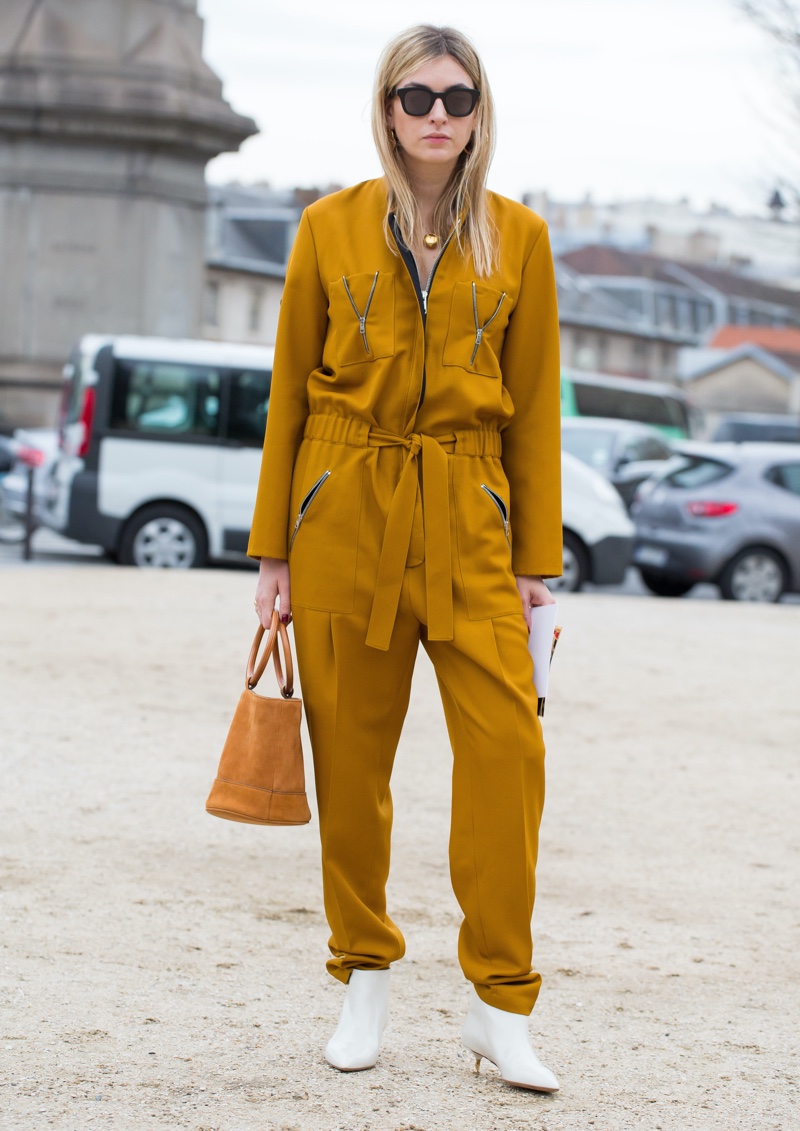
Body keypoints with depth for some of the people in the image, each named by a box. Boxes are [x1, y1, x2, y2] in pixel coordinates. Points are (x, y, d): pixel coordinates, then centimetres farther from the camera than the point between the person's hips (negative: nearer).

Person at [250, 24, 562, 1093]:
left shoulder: (519, 237, 5)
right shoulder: (330, 228, 4)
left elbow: (536, 404, 7)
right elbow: (290, 392, 7)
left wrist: (536, 556, 3)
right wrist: (274, 547, 4)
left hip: (467, 515, 0)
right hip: (344, 508, 0)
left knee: (507, 741, -12)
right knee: (351, 754, 4)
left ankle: (501, 1005, -4)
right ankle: (366, 980, 21)